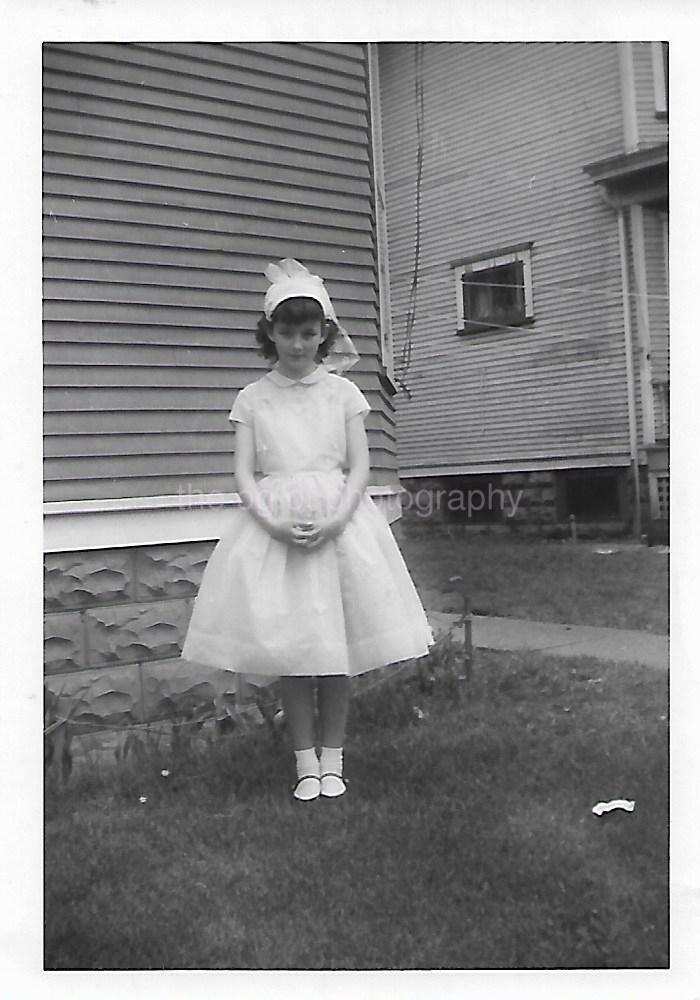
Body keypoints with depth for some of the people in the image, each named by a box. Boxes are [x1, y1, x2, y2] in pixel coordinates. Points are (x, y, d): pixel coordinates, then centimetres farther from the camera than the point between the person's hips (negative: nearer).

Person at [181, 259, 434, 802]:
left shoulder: (342, 392, 5)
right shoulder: (253, 397, 5)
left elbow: (360, 467, 0)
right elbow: (244, 472, 0)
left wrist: (335, 520, -16)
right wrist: (272, 521, -17)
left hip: (337, 521, 0)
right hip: (273, 527, 0)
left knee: (337, 645, 3)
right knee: (288, 648, 1)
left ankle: (333, 760, 17)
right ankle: (306, 763, 14)